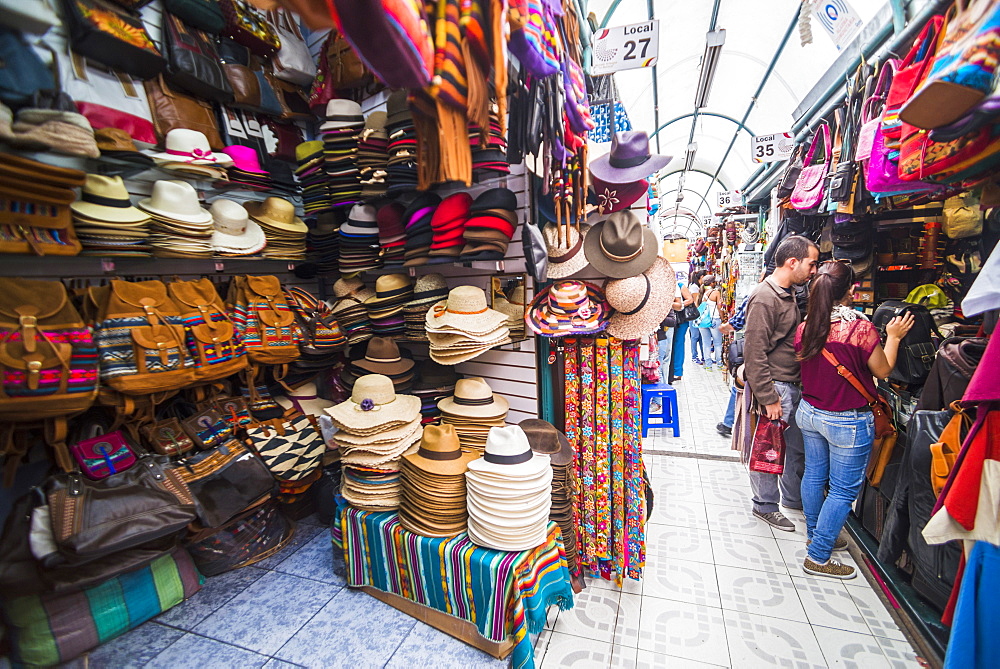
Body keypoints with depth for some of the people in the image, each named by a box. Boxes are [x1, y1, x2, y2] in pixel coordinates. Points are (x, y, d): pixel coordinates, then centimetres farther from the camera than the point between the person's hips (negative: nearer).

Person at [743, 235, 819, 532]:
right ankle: (765, 506, 23)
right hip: (774, 387, -9)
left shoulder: (788, 293, 12)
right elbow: (755, 354, -23)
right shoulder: (765, 299, -20)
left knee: (798, 447, 20)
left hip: (793, 385, 9)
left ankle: (793, 498, 39)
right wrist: (769, 399, -21)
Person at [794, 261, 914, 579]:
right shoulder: (860, 328, -20)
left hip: (808, 413, 6)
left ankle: (816, 536, 39)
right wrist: (893, 337, 8)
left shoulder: (804, 328, -6)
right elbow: (883, 371, -5)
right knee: (843, 490, 7)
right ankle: (818, 556, 16)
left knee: (814, 475, 21)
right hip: (847, 421, -5)